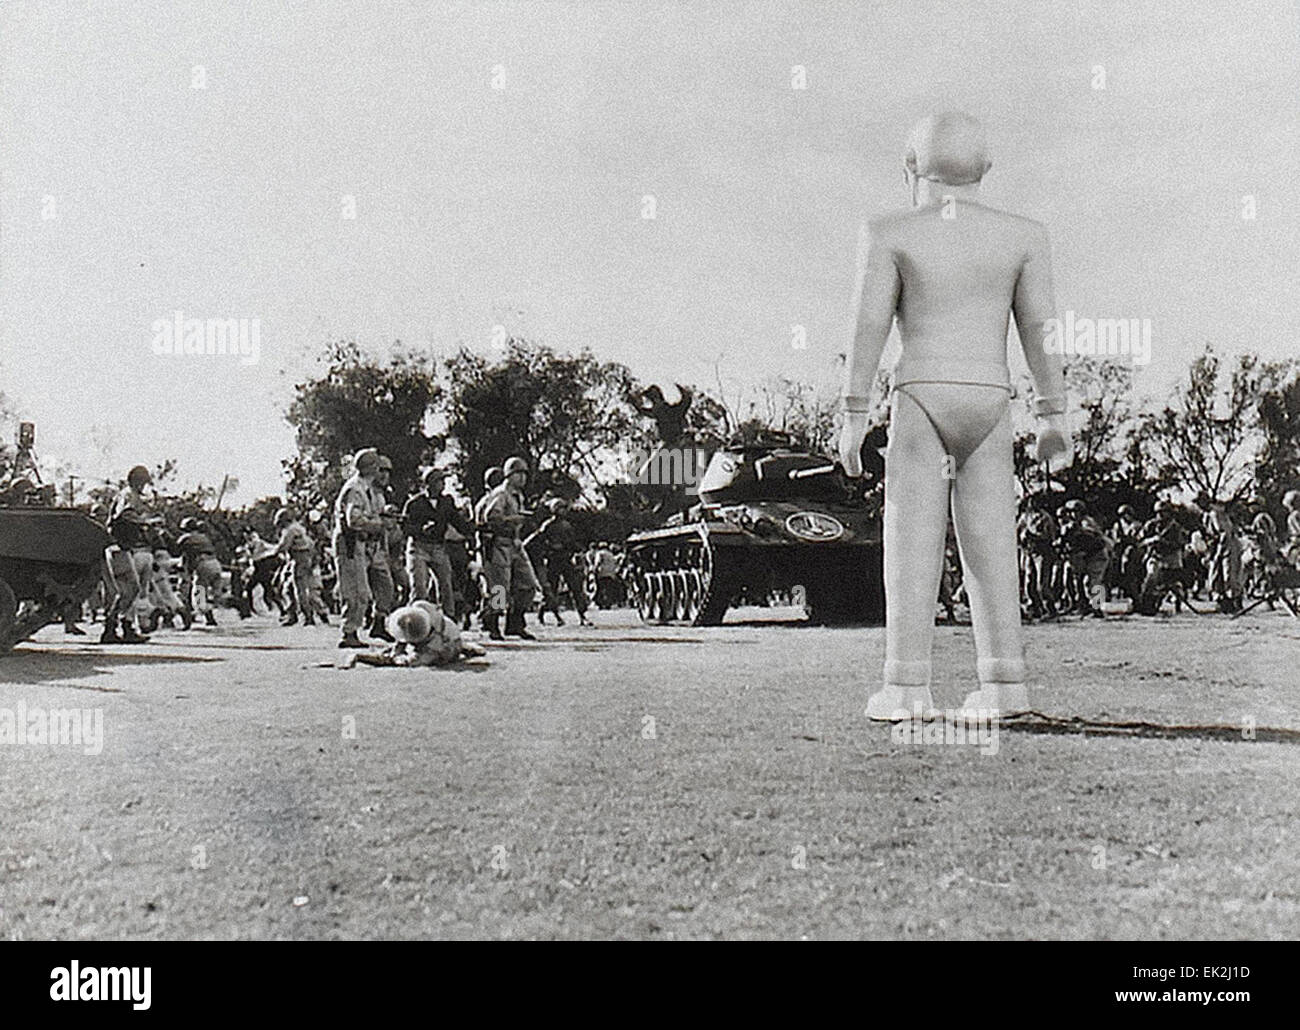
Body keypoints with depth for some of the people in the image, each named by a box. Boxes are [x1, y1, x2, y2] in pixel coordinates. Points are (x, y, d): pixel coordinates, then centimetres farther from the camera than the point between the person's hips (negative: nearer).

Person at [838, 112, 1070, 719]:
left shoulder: (889, 234, -1)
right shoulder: (1023, 236, 6)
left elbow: (869, 327, -6)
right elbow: (1041, 331, 4)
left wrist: (854, 415, -4)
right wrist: (1053, 415, 8)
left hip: (920, 397, -2)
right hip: (990, 402, 3)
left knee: (913, 540, -2)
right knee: (990, 540, 5)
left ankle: (907, 686, -7)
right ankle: (1003, 683, 0)